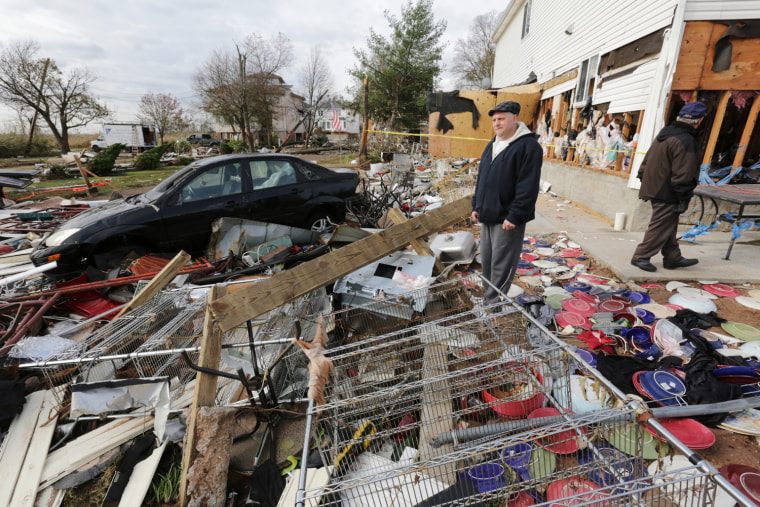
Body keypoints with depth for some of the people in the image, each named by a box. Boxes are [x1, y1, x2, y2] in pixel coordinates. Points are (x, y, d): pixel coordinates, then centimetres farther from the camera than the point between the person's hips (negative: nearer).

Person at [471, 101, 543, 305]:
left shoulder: (528, 146, -11)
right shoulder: (491, 146, 15)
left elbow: (528, 186, -18)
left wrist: (515, 216, -21)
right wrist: (477, 206, 16)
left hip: (507, 220, -8)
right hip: (487, 217, 9)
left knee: (501, 267, -3)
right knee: (486, 263, 14)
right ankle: (490, 303, 28)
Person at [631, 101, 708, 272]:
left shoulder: (664, 134, 10)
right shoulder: (686, 141, -18)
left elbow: (648, 159, 18)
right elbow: (683, 173, -20)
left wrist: (643, 179, 25)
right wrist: (684, 199, -15)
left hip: (654, 188, 10)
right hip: (667, 194, -10)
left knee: (669, 226, 17)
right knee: (661, 226, -1)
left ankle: (673, 258, 27)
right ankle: (641, 257, 5)